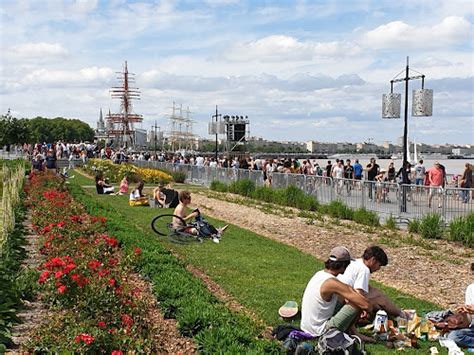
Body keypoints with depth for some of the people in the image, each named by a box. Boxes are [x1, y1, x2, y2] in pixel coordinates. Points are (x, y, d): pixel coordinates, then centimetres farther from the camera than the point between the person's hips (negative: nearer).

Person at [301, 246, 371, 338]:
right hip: (319, 332, -9)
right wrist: (370, 309, 0)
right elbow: (365, 304, -22)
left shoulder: (319, 274, 3)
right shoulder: (332, 283, -24)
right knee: (357, 304, -10)